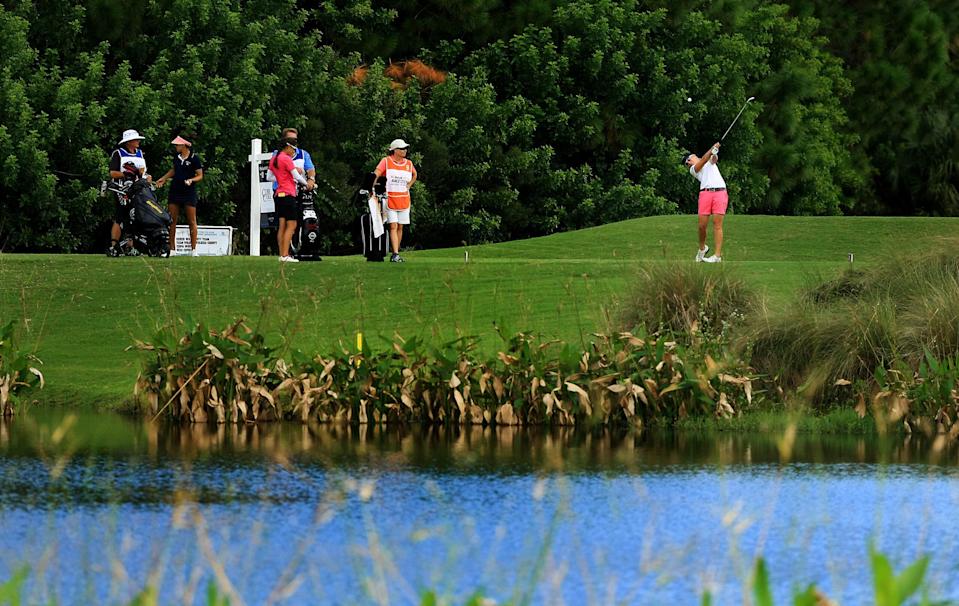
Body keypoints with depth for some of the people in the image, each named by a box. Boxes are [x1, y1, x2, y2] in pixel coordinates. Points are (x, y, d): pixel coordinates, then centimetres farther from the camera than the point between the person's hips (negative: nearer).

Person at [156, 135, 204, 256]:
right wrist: (164, 178, 16)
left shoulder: (194, 158, -9)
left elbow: (200, 176, -7)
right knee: (172, 220, 1)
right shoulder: (176, 156, 8)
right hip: (175, 191, 5)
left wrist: (191, 180, -24)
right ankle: (172, 249, 5)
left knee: (192, 221, 0)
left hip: (189, 191, -5)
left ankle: (193, 249, 5)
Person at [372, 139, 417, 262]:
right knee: (393, 227, -11)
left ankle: (396, 255, 14)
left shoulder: (408, 164, 9)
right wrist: (372, 188, -27)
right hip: (390, 199, -5)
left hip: (404, 200, 5)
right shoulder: (386, 161, -5)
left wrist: (408, 186, 13)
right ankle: (395, 254, -16)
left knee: (400, 228, 7)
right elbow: (376, 174, -15)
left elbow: (414, 175, 29)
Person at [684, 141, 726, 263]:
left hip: (720, 193, -1)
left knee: (717, 224, -10)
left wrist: (714, 153, -20)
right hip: (705, 193, 1)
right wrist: (711, 150, -12)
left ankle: (717, 255, -14)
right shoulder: (693, 169, 20)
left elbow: (714, 158, 3)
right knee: (702, 225, -7)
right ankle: (702, 248, 17)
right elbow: (703, 161, 2)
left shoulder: (710, 161, 26)